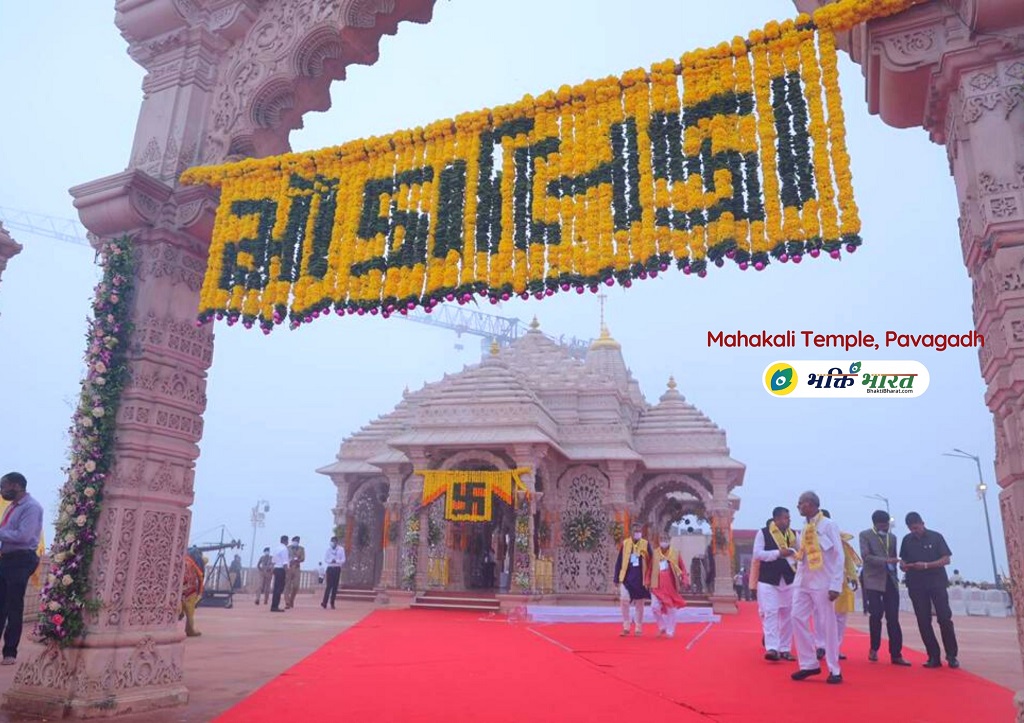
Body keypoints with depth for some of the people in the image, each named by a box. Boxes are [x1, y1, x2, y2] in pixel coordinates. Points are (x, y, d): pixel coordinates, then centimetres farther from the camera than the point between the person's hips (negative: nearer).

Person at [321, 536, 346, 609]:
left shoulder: (341, 549, 0)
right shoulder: (328, 549, 2)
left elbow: (343, 560, -1)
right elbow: (325, 559, 2)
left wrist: (336, 561, -19)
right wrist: (330, 561, -18)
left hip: (337, 568, 1)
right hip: (330, 568, -1)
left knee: (335, 586, 2)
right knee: (329, 585, -9)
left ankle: (332, 603, 10)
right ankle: (324, 602, -10)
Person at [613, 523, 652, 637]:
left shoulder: (646, 544, -2)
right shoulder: (625, 543, 0)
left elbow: (650, 563, 1)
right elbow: (619, 562, 3)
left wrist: (649, 580, -3)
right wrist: (617, 578, 1)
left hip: (640, 579, 0)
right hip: (626, 578, 0)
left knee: (639, 604, 9)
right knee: (624, 601, -8)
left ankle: (639, 629, 20)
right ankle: (626, 627, 7)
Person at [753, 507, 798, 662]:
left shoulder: (793, 534, 8)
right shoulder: (763, 533, -5)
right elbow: (758, 554, -10)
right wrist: (778, 553, -18)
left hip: (788, 580, 5)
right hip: (769, 580, -5)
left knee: (787, 615, 9)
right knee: (770, 613, -10)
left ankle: (785, 649, 18)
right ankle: (771, 648, -13)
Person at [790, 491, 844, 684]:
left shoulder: (828, 525, -7)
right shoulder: (805, 528, 13)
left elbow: (838, 556, -10)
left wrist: (836, 585, -15)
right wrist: (792, 553, -3)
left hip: (821, 582, -6)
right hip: (802, 581, 7)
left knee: (827, 625, 0)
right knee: (798, 619, 1)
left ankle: (834, 670, 10)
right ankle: (809, 664, 11)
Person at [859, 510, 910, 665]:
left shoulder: (892, 537, 15)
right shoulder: (865, 535, -2)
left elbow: (893, 558, 20)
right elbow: (866, 556, -13)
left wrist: (894, 575, 12)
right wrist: (885, 561, -24)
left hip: (891, 581, 4)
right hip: (873, 580, -4)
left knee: (893, 618, 0)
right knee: (876, 615, -1)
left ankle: (896, 654, 3)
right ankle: (874, 649, 17)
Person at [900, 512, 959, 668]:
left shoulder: (936, 537, -1)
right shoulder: (907, 540, 7)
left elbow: (946, 560, -6)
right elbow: (903, 560, 14)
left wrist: (926, 565, -18)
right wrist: (903, 565, -9)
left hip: (937, 583, -3)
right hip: (916, 586, 3)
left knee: (945, 619, -6)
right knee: (923, 622, 2)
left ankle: (951, 655, 6)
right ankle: (934, 657, 9)